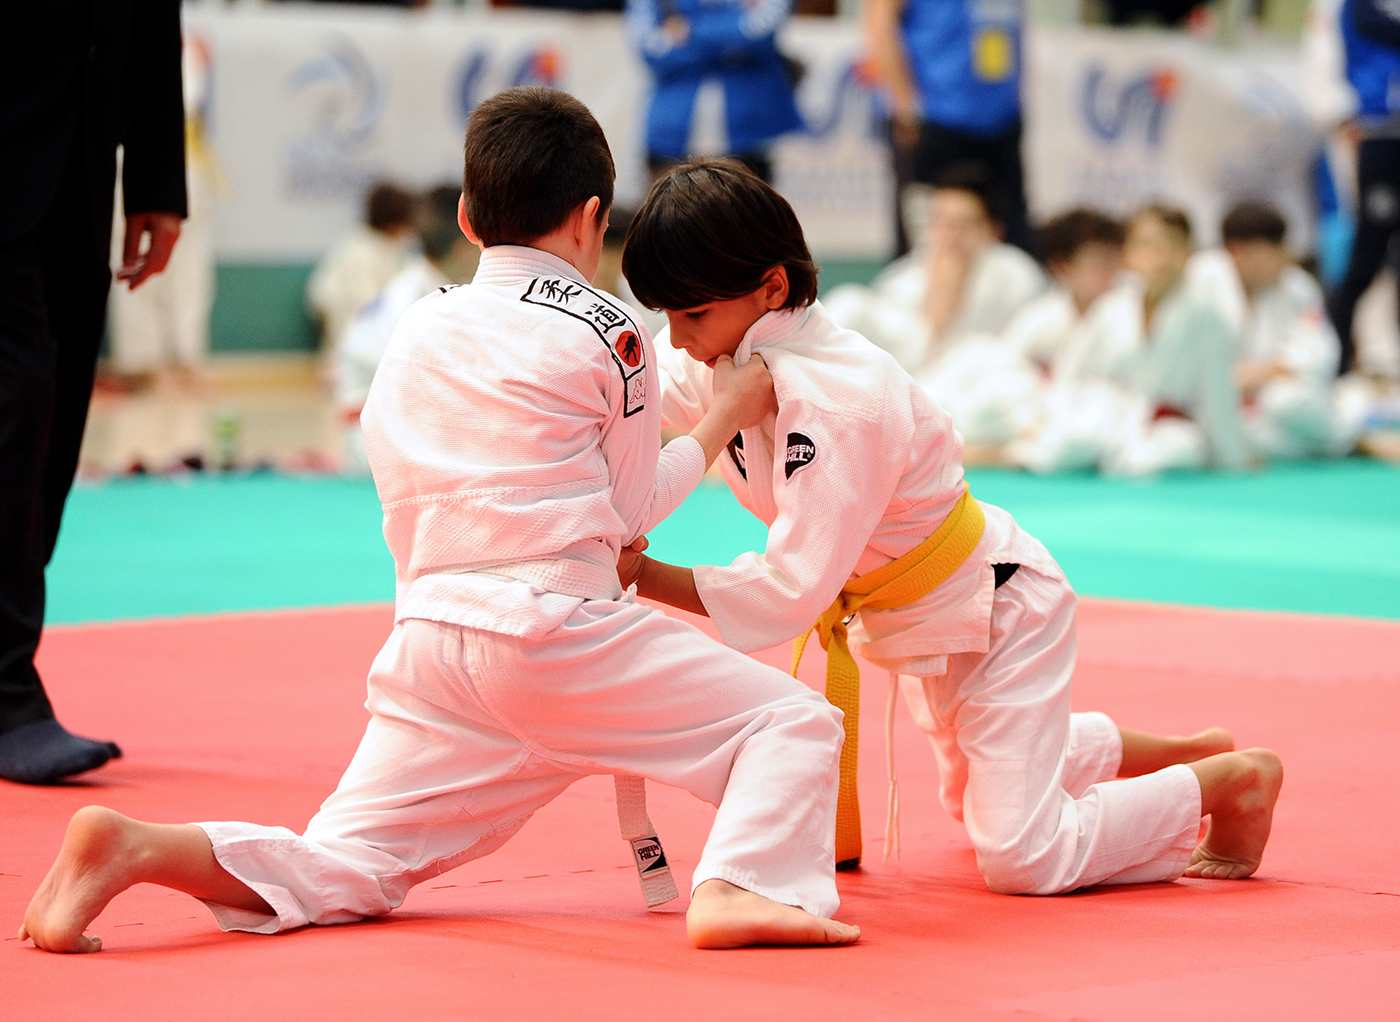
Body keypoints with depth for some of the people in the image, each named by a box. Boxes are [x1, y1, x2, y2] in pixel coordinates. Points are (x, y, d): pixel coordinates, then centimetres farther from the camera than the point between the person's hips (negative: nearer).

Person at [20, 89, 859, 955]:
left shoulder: (419, 330, 15)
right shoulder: (608, 333, 0)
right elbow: (634, 508, 8)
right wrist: (723, 421, 23)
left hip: (430, 638, 5)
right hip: (558, 635, -5)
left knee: (341, 870, 6)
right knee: (796, 725, 4)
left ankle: (137, 848, -17)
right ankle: (737, 888, -24)